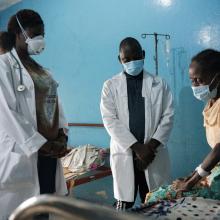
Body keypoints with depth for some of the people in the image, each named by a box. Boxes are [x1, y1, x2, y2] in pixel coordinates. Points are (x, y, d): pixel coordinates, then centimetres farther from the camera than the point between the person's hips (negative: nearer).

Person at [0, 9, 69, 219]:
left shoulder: (43, 71, 18)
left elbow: (55, 105, 14)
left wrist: (62, 136, -3)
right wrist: (39, 143, -14)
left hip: (50, 151, 6)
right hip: (22, 151, -6)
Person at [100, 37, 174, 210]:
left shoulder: (159, 84, 7)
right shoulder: (111, 86, 4)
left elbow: (168, 117, 1)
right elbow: (110, 120, -5)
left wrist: (151, 146, -11)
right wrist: (136, 147, -13)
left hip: (154, 153, 1)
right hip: (124, 153, 0)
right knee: (124, 205, 5)